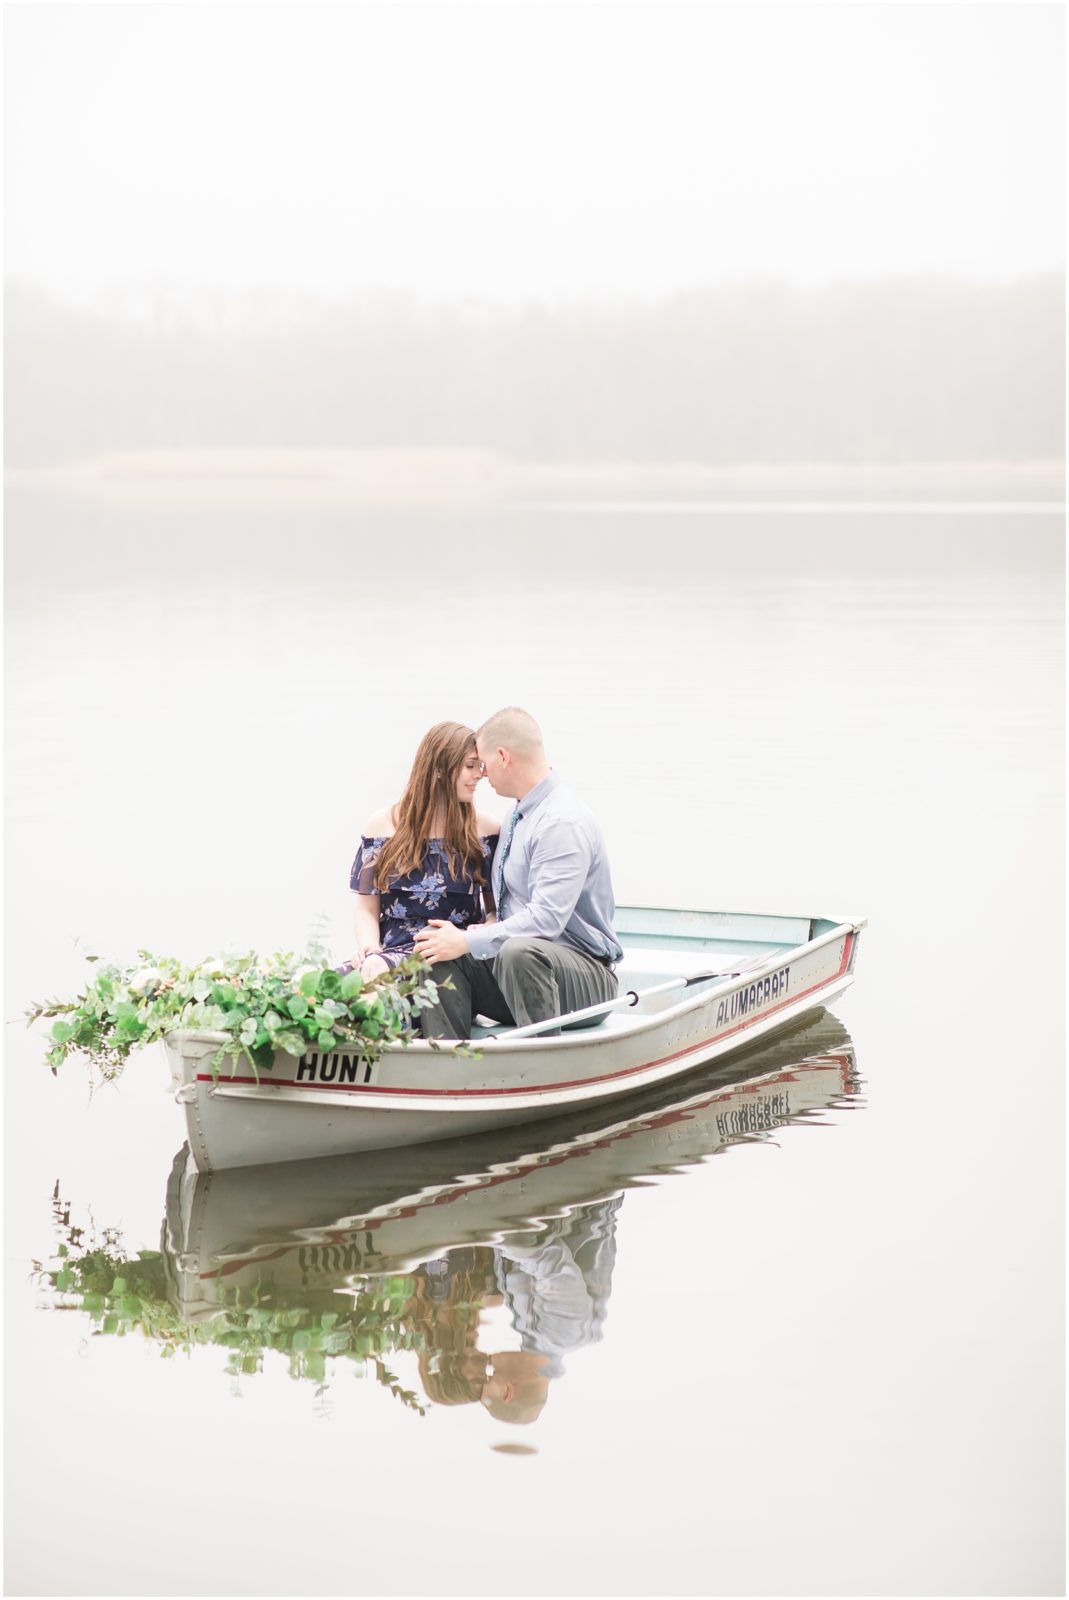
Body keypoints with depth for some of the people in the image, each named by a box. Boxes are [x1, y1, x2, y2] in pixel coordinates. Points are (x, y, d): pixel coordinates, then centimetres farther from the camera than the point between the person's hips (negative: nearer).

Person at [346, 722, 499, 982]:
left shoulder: (485, 830, 9)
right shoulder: (383, 826, 11)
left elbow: (498, 911, 11)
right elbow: (366, 907, 11)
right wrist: (369, 946, -10)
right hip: (389, 950, 2)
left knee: (376, 971, -35)